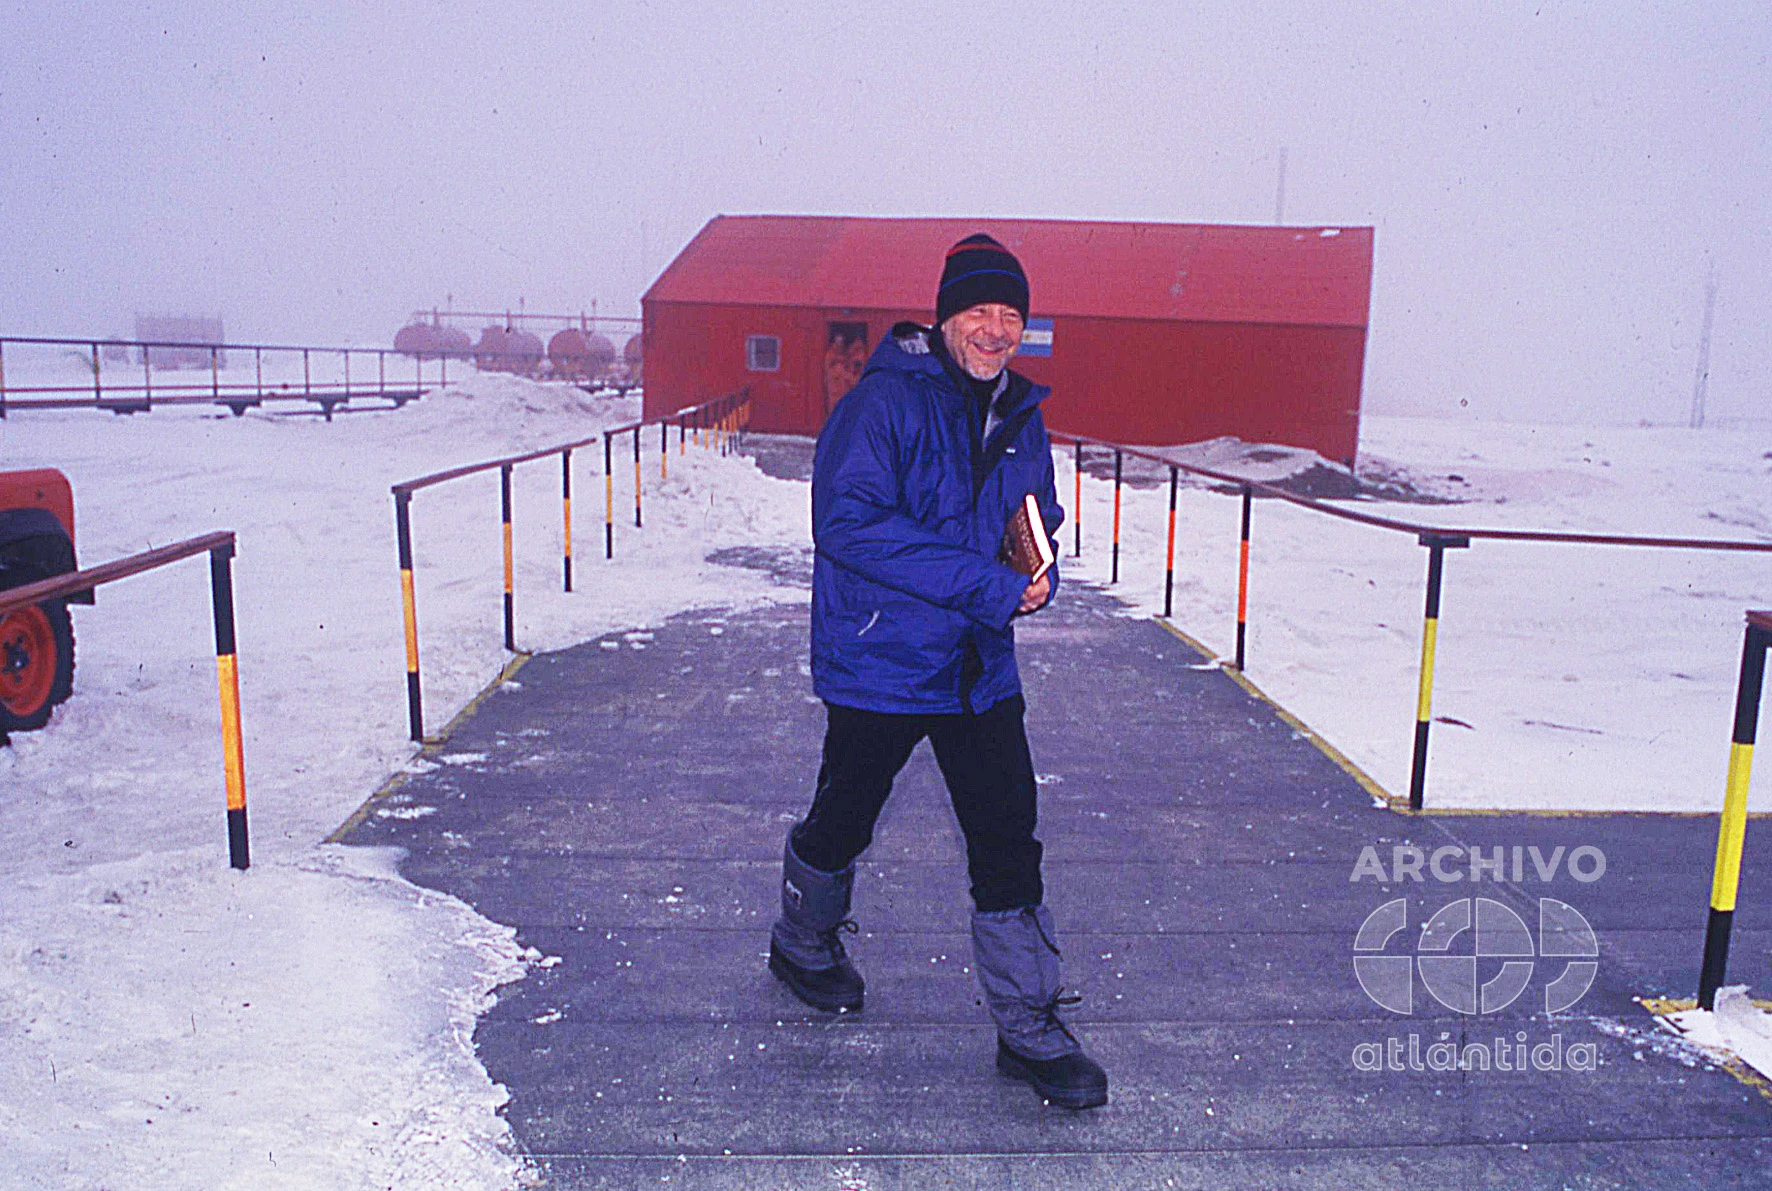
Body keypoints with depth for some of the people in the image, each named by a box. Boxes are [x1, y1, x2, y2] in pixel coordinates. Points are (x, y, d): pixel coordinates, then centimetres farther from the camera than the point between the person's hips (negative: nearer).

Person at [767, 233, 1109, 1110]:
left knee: (1009, 843, 3)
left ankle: (1030, 1030, 17)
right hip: (877, 665, -5)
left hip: (980, 670, 5)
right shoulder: (883, 403, -15)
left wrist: (1037, 574, -5)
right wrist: (983, 585, -26)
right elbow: (849, 521, -25)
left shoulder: (1020, 417, 7)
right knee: (843, 823, 16)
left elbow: (1037, 521, 20)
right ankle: (802, 943, 46)